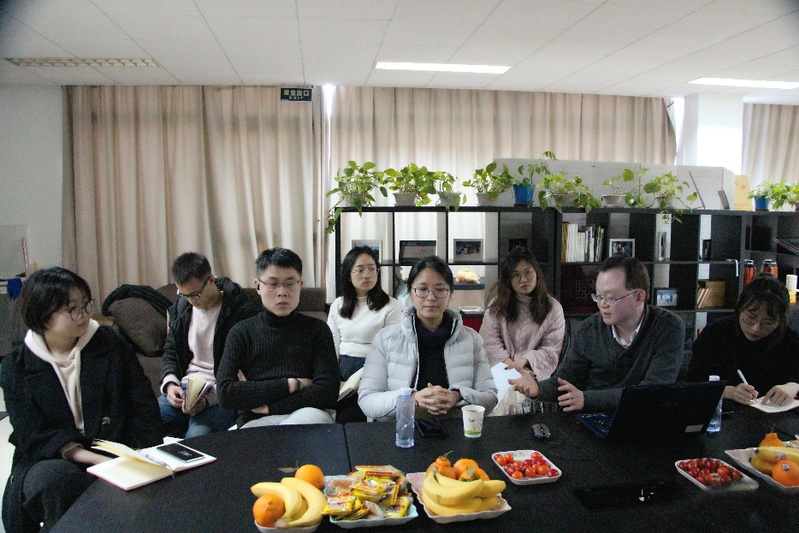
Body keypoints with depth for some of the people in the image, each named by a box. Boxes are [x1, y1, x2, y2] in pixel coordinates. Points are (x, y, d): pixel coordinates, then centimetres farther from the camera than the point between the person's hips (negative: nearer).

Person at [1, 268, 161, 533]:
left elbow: (143, 407, 0)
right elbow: (34, 437, -7)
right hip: (49, 460, 0)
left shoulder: (110, 344, 2)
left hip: (115, 452, 0)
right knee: (53, 478, -34)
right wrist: (98, 460, -22)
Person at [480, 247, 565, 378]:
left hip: (536, 373, 0)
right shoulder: (496, 306, 11)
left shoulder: (553, 307, 9)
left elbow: (551, 349, 3)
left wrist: (523, 361, -13)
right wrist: (511, 365, -14)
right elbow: (490, 342, 1)